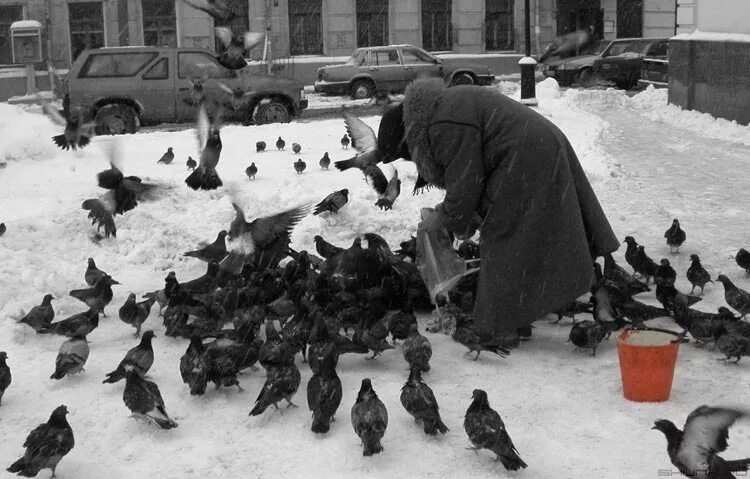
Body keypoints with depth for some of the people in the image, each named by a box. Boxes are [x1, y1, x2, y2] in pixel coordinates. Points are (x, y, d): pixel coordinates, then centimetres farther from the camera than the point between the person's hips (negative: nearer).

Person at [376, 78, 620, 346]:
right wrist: (446, 214, 16)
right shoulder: (443, 106, 15)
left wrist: (452, 221, 2)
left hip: (525, 164, -11)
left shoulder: (447, 128, -20)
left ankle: (501, 328, 1)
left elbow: (464, 183, -16)